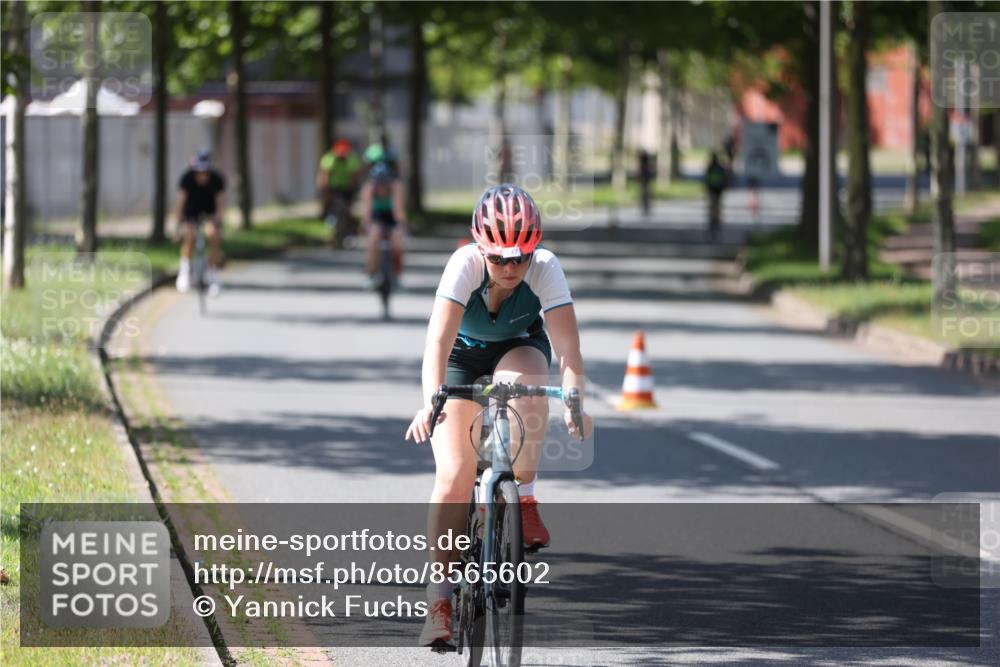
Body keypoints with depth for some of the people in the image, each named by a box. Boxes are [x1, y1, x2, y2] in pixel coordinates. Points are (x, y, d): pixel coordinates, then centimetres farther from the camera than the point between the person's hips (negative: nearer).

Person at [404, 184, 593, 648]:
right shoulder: (465, 264, -33)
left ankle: (523, 498, -16)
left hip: (519, 349, 1)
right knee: (454, 475, -12)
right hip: (463, 354, -1)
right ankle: (439, 600, -7)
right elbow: (439, 338, -43)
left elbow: (567, 345, -36)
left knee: (526, 387, -36)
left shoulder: (545, 268, -29)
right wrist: (431, 400, -57)